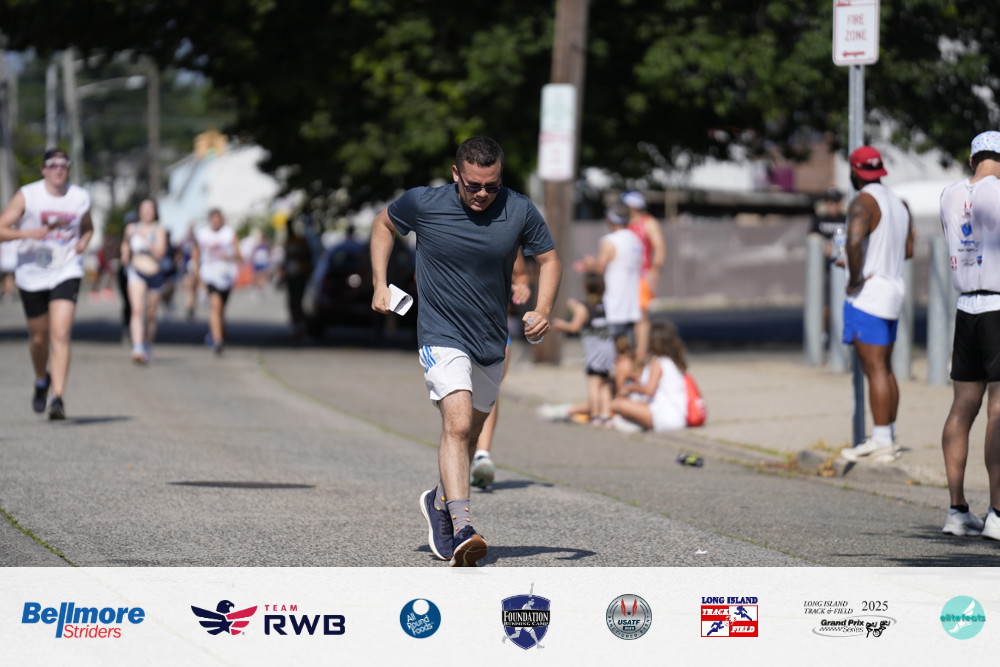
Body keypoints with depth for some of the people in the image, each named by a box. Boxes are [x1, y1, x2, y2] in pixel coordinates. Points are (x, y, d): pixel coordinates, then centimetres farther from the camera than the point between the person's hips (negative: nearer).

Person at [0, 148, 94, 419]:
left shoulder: (80, 198, 3)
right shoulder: (27, 196, -7)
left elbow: (88, 227, 23)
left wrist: (83, 242, 1)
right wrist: (28, 233, -27)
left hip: (66, 273, 0)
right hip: (32, 274, 0)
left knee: (60, 335, -16)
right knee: (39, 337, 13)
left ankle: (58, 398, -20)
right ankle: (41, 381, 43)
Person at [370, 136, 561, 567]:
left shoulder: (521, 212, -8)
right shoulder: (423, 204, -12)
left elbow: (548, 260, 6)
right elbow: (384, 224, 9)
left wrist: (542, 312, -10)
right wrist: (380, 284, 1)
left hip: (492, 343, 4)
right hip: (442, 336, -4)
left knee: (470, 433, 17)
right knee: (457, 423, -23)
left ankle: (440, 503, 45)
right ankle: (461, 530, -33)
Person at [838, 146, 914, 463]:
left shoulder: (863, 202, -15)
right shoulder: (897, 203, 13)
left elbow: (854, 241, -33)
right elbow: (907, 251, 21)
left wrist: (855, 278, -21)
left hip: (867, 294, -9)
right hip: (893, 289, 9)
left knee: (874, 369, -8)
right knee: (885, 369, 13)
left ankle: (881, 443, -9)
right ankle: (888, 439, 16)